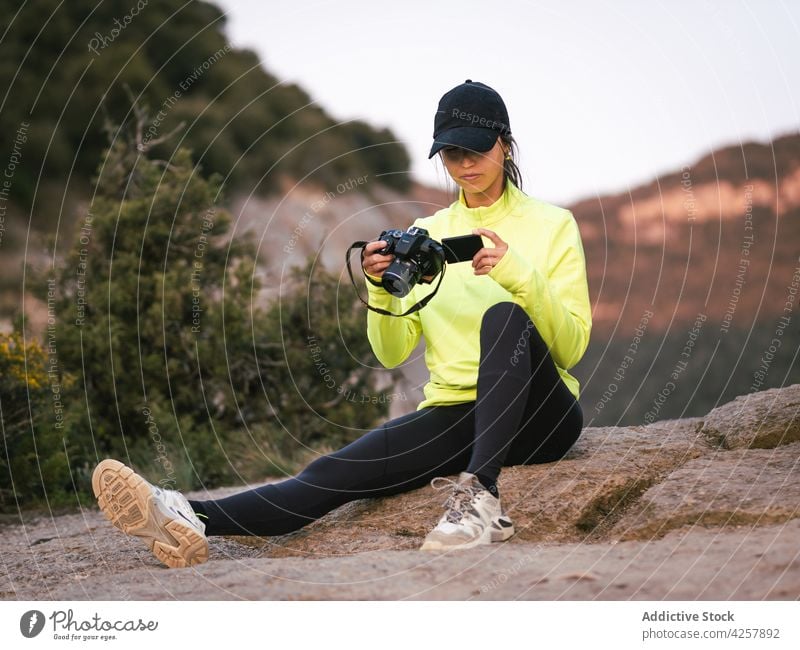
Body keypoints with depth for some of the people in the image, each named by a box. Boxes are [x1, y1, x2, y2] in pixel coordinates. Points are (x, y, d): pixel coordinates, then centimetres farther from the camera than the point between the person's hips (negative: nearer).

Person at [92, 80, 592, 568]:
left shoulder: (551, 224, 6)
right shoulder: (427, 233, 15)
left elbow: (571, 347, -3)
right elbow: (392, 353, 7)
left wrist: (521, 276, -19)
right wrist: (381, 289, -12)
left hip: (537, 417, -2)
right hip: (453, 414, 3)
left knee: (504, 316, -34)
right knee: (337, 470, -23)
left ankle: (480, 499, -44)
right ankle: (191, 521, -45)